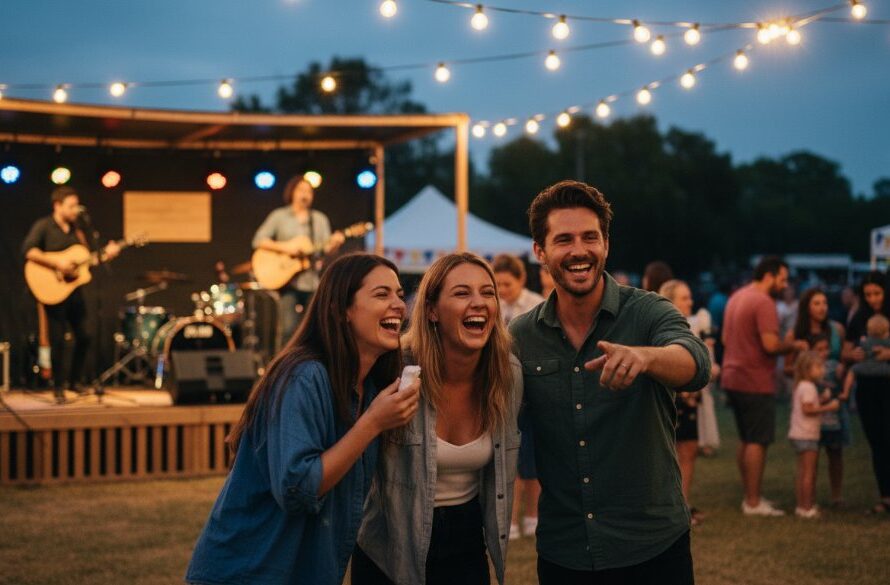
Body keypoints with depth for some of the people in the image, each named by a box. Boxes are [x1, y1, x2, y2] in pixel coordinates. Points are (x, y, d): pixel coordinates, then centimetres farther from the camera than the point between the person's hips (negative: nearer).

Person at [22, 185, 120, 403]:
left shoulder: (77, 228, 14)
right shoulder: (44, 226, -7)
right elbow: (28, 250, -20)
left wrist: (105, 253, 0)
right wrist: (57, 263, -25)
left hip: (74, 289, 7)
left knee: (84, 337, 7)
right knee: (58, 340, -3)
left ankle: (74, 381, 23)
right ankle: (58, 387, 8)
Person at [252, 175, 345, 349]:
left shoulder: (320, 219, 15)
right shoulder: (279, 216, 6)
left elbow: (327, 248, 7)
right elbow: (258, 240, -1)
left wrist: (334, 243, -16)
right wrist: (284, 247, -13)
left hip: (313, 280, 3)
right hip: (287, 280, -3)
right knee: (288, 329, -11)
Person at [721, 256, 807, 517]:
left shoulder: (736, 297, 14)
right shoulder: (763, 302, -15)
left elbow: (725, 339, 21)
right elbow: (770, 344, -23)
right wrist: (795, 345, -7)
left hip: (732, 379, 9)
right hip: (756, 382, -9)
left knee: (746, 441, 15)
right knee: (758, 442, -4)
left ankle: (749, 497, 20)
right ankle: (753, 502, -2)